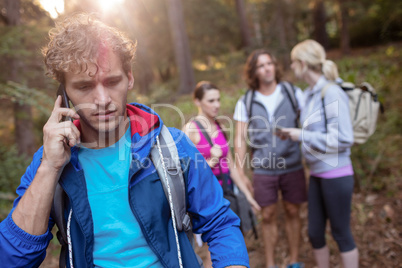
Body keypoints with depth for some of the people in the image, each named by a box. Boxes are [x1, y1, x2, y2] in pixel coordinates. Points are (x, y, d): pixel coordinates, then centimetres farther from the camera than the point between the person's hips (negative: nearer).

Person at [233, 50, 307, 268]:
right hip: (263, 170, 0)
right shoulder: (245, 102, -1)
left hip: (292, 167, 0)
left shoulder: (293, 93, -1)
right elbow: (240, 139, 1)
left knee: (292, 212, 12)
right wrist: (241, 174, -2)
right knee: (268, 216, 9)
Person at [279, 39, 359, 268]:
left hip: (336, 174, -7)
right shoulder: (311, 93, 6)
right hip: (317, 174, 8)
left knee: (341, 232, 9)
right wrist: (292, 134, 2)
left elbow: (343, 138, -20)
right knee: (315, 233, 16)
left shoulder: (332, 93, -17)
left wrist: (302, 135, -16)